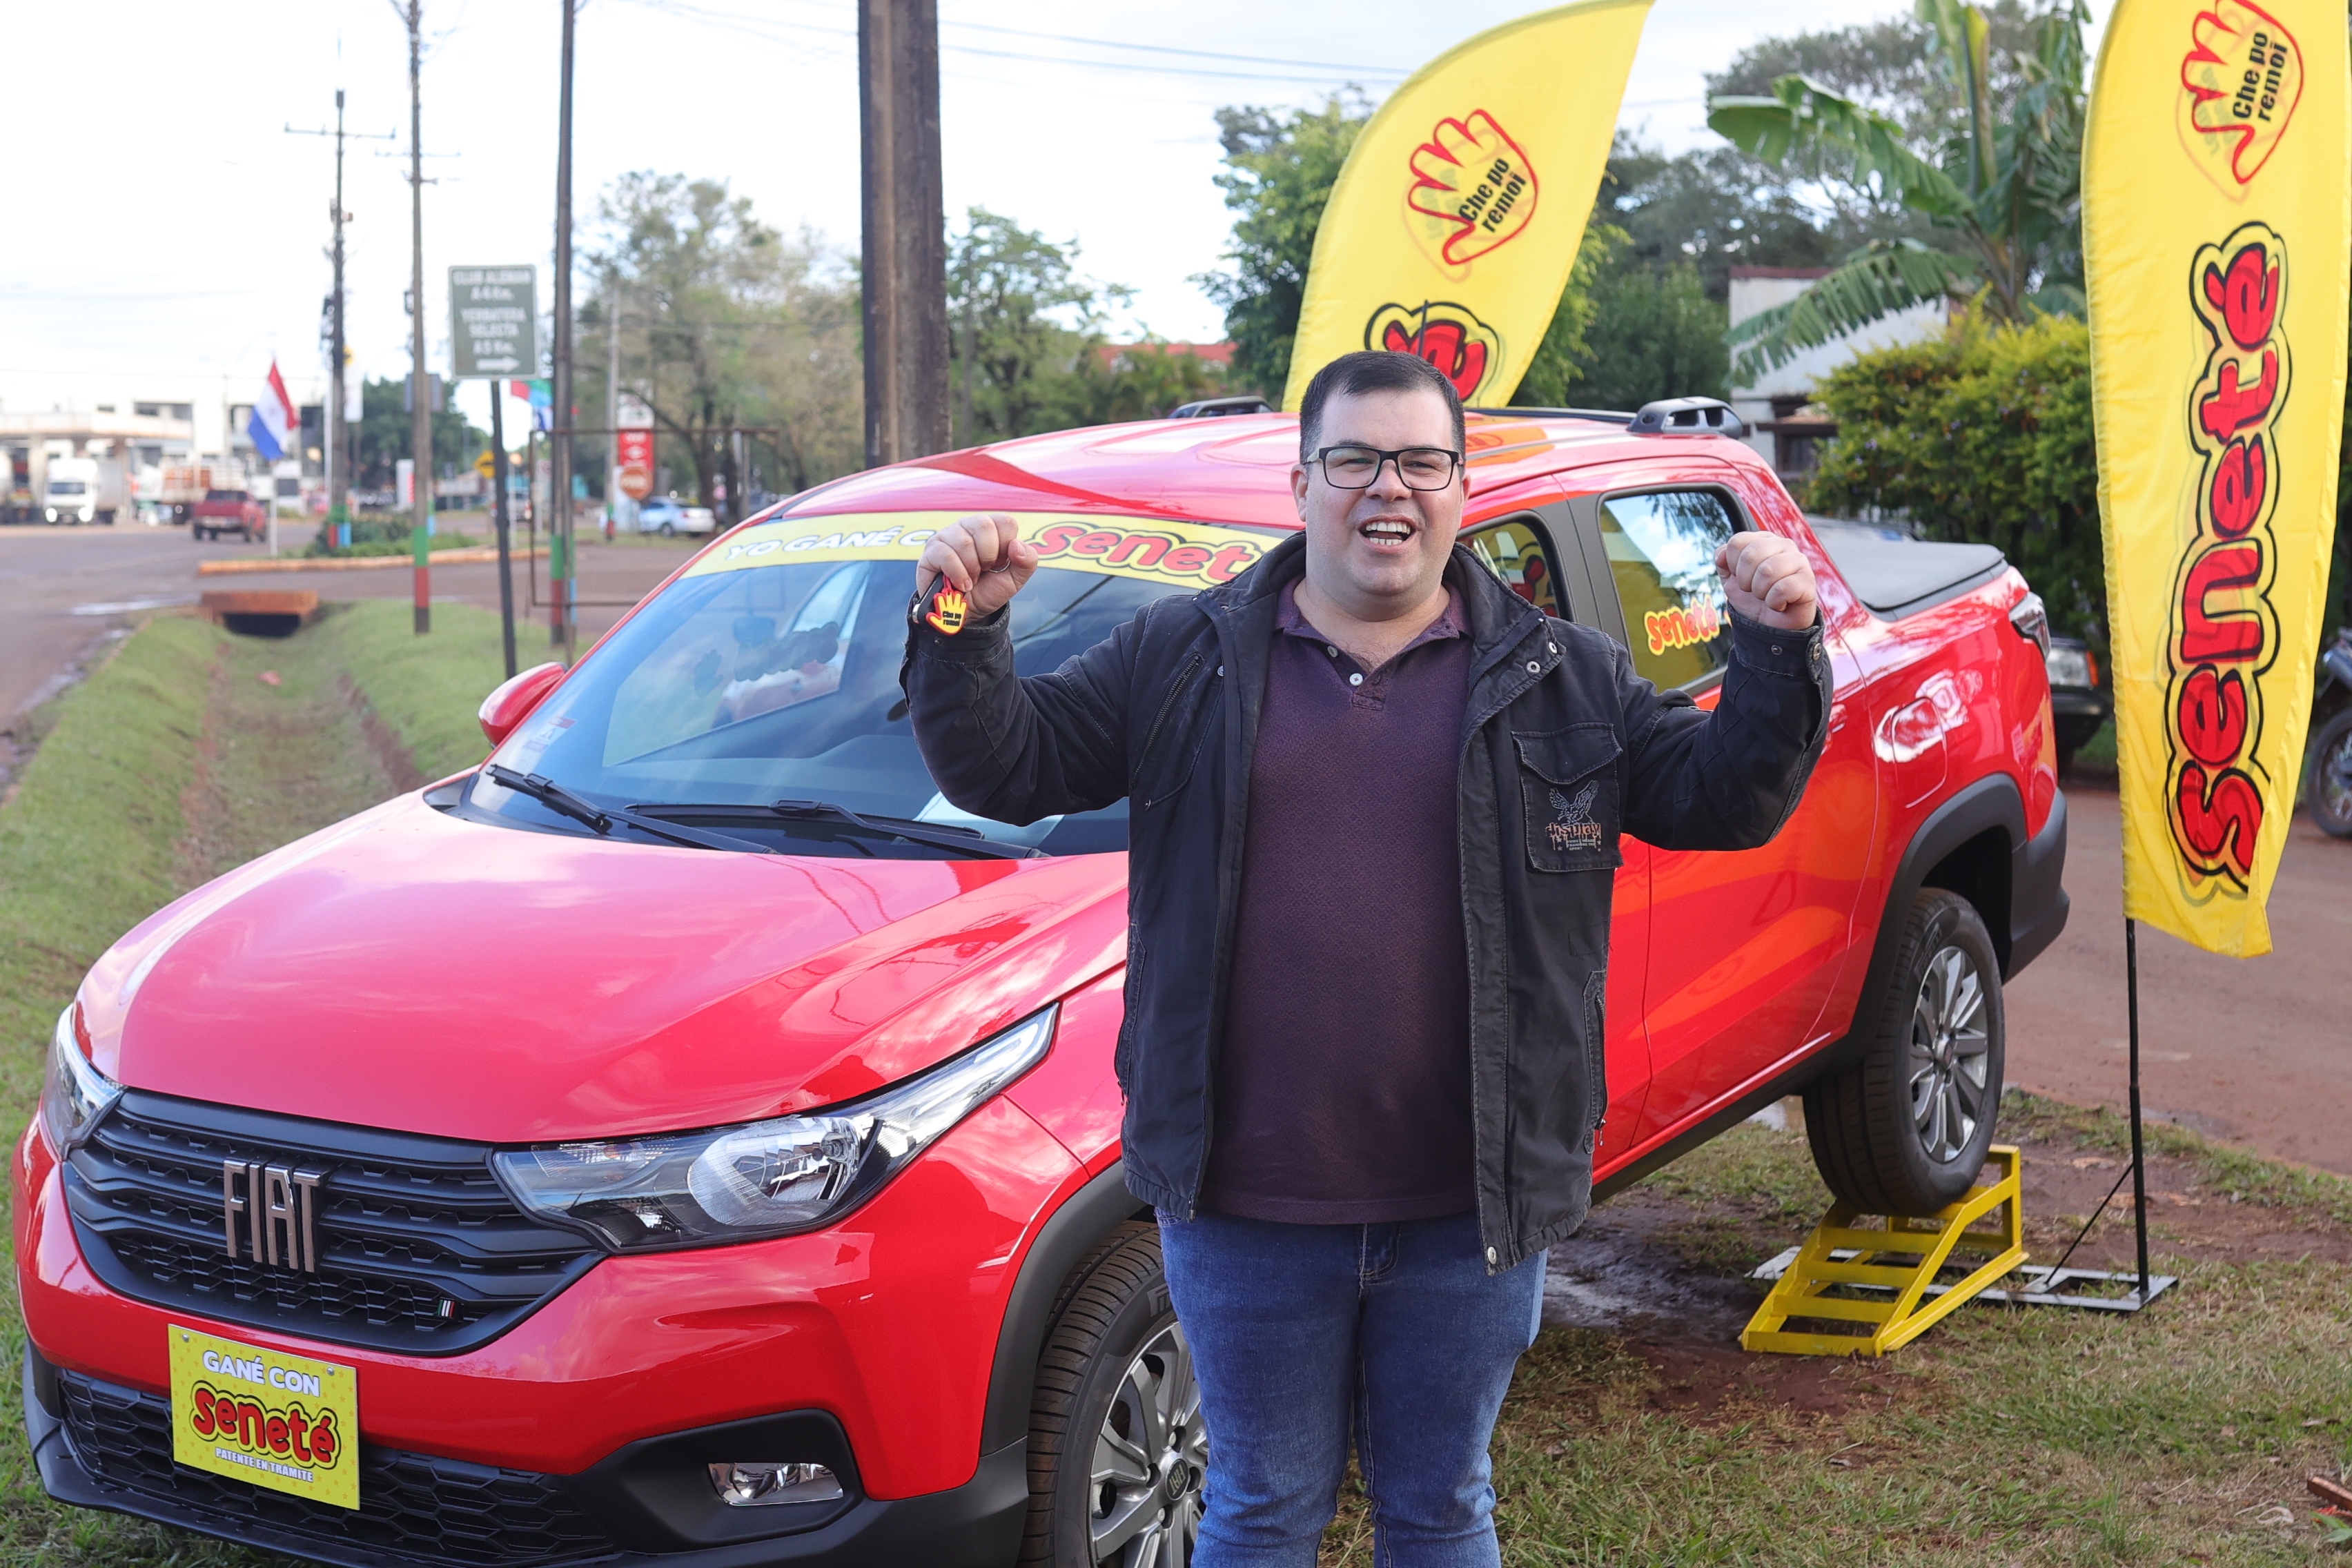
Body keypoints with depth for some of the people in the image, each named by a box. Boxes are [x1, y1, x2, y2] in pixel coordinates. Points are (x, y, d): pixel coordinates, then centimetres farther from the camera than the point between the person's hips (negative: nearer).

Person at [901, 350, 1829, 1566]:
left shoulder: (1561, 680, 5)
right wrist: (964, 636, -14)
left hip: (1469, 1212, 1)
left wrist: (1776, 652, -14)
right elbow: (1007, 768, 3)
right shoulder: (1180, 659, 2)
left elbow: (1724, 799, 2)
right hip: (1245, 1204, 0)